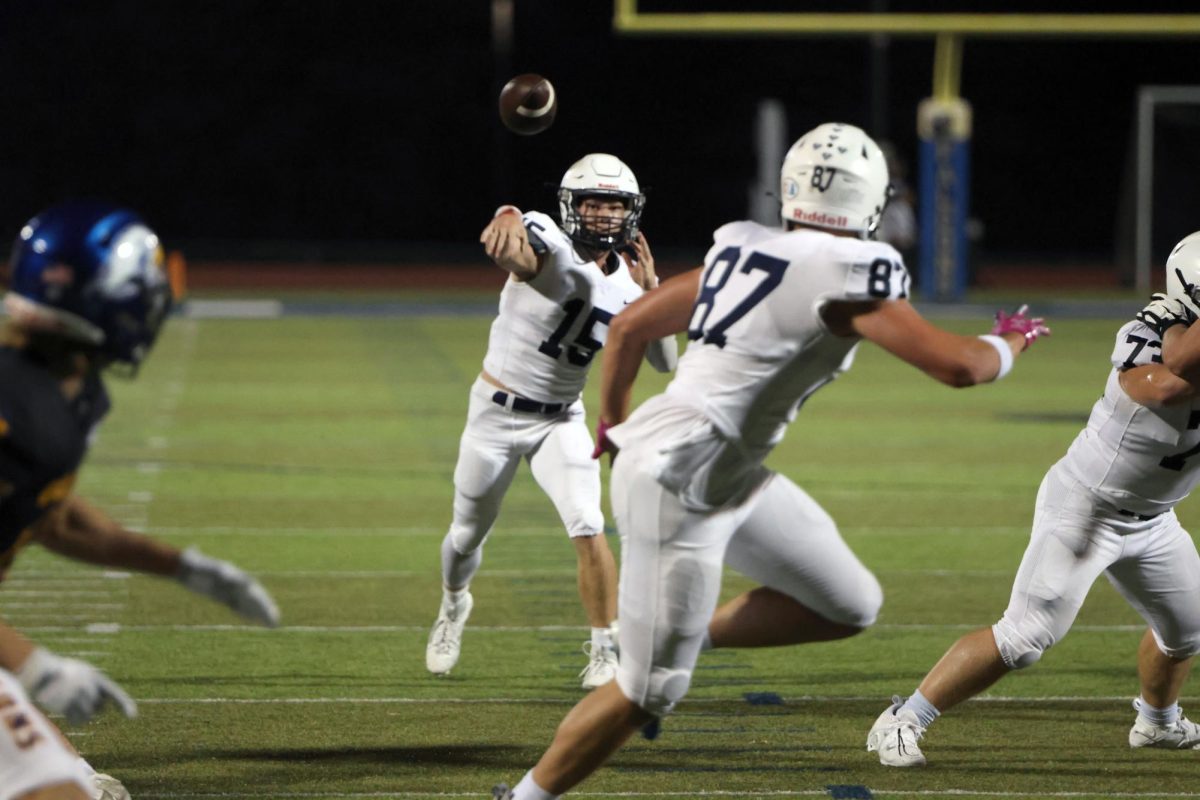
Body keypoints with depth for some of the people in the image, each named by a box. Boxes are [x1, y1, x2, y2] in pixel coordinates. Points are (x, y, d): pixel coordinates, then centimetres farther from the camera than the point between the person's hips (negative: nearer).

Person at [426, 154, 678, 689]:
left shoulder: (627, 284, -4)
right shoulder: (550, 246, -22)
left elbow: (665, 362, 0)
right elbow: (515, 251, -48)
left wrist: (650, 290, -13)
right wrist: (508, 223, -74)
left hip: (561, 420, 3)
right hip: (496, 412, -3)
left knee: (588, 530, -16)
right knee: (468, 535, 15)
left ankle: (605, 651, -7)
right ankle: (454, 605, 47)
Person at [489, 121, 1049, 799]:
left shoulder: (742, 249, 8)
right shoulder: (847, 272, -16)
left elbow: (631, 326, 18)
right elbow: (957, 366, -19)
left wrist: (614, 424, 33)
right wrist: (1009, 343, 3)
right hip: (680, 486, -9)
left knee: (850, 606, 12)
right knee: (648, 694, 0)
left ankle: (688, 641, 21)